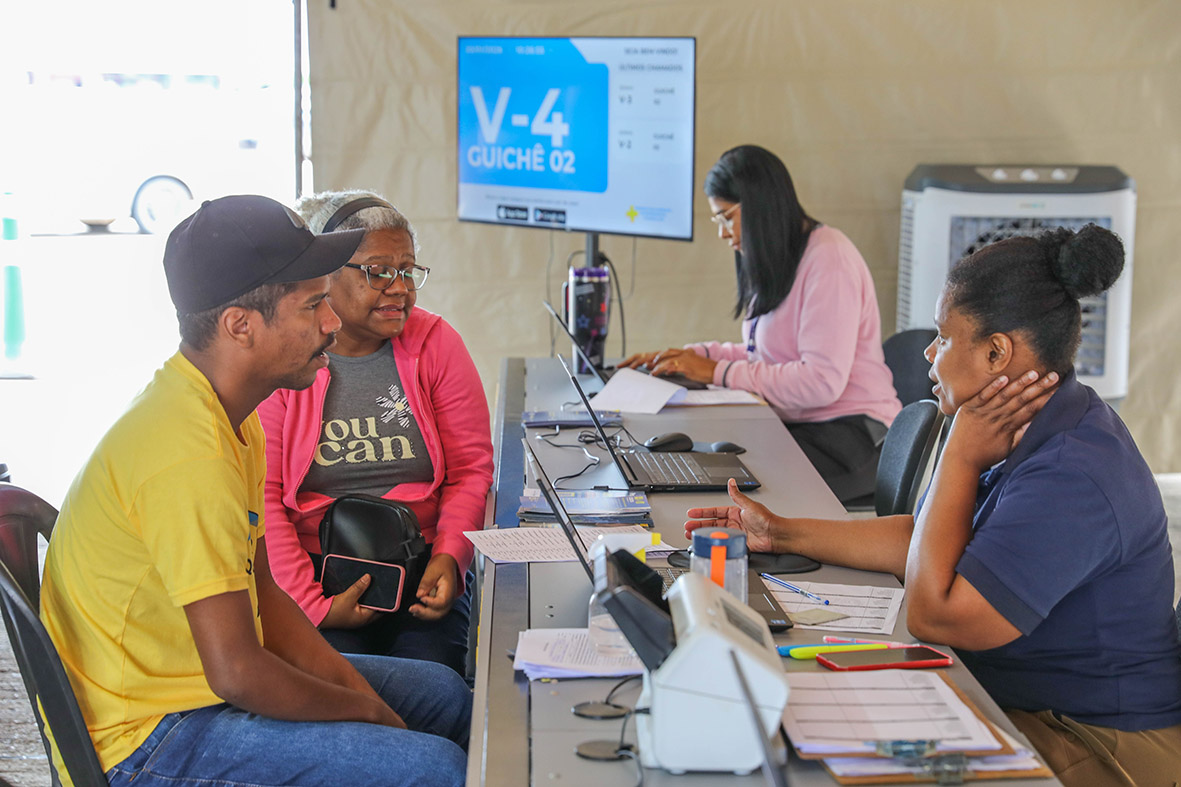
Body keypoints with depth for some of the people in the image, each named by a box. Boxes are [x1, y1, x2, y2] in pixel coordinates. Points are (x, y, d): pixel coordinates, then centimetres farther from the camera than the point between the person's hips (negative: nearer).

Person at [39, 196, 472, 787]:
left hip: (191, 672, 10)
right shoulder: (187, 455, -29)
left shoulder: (231, 416, 4)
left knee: (444, 693, 17)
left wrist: (346, 681, 0)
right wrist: (362, 709, -13)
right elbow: (237, 673, -28)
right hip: (150, 738, -10)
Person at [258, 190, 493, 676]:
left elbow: (471, 470, 6)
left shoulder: (434, 344, 7)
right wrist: (314, 605, -16)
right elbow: (259, 496, -7)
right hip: (313, 570, -2)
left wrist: (449, 558, -12)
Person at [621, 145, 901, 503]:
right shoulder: (778, 262, 15)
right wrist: (691, 355, 8)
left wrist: (718, 373, -17)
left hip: (850, 436, -9)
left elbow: (822, 382, -23)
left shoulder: (829, 261, -16)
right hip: (794, 426, 9)